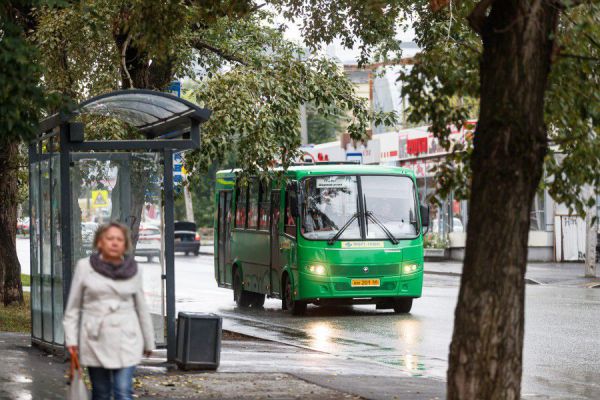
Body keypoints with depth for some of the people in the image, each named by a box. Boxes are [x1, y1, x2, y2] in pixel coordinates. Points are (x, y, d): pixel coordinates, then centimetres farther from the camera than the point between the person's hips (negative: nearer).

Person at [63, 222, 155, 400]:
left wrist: (148, 342, 18)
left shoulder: (132, 271, 3)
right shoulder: (85, 267, -1)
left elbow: (141, 307, 12)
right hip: (95, 340, 0)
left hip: (126, 340, 0)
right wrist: (71, 339, -1)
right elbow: (73, 307, 5)